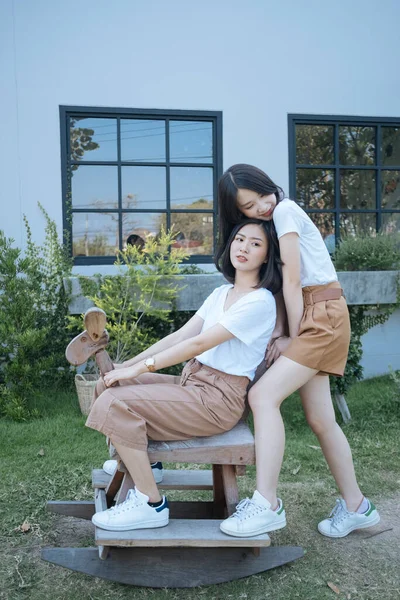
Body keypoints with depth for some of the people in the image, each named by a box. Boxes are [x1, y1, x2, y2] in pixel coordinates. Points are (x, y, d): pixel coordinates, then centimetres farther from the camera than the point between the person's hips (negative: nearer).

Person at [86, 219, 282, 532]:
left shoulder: (259, 302, -13)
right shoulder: (221, 293, 14)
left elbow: (198, 344, -19)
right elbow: (179, 336, 7)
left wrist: (139, 369, -18)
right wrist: (126, 366, -2)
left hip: (218, 399, -8)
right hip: (191, 383, 9)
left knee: (115, 403, -21)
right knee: (109, 384, 4)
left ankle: (151, 505, -9)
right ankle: (142, 463, 18)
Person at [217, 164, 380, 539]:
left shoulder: (284, 210, -8)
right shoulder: (269, 223, 16)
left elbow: (292, 281, -12)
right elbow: (281, 285, 7)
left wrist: (292, 337, -7)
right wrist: (280, 333, -6)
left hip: (323, 314, -9)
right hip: (307, 318, 9)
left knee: (263, 395, -19)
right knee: (320, 421, 9)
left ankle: (267, 505, -15)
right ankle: (355, 506, 23)